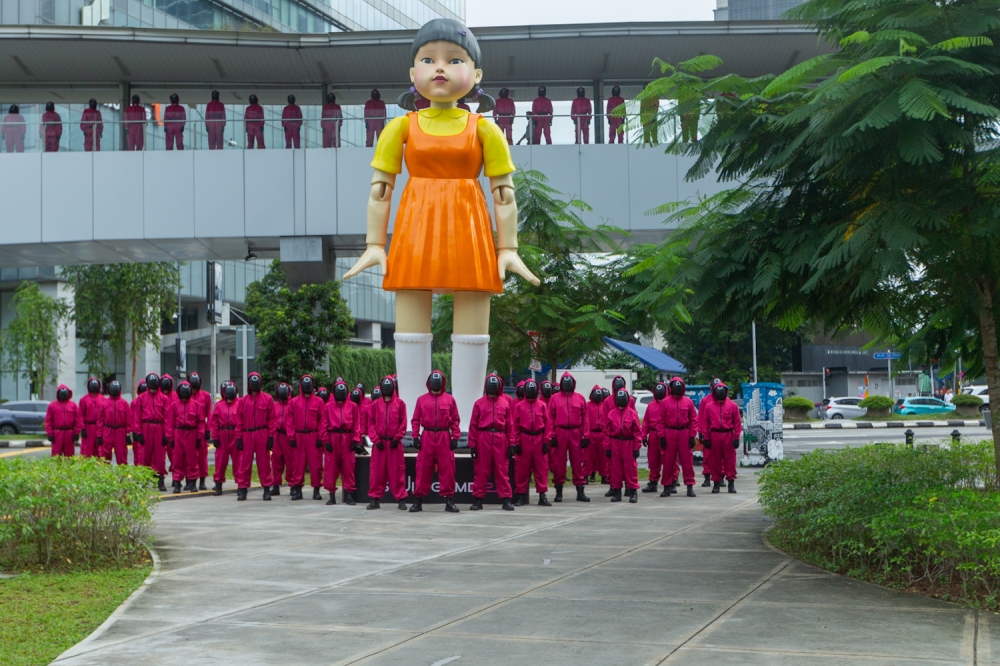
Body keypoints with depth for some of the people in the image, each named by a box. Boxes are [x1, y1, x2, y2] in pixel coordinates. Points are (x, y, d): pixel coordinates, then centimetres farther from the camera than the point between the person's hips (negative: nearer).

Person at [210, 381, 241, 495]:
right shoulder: (219, 405, 5)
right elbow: (214, 422, 4)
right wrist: (215, 437, -1)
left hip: (235, 435, -2)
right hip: (222, 436, 2)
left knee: (237, 460, 3)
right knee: (220, 460, 5)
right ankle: (218, 485, 12)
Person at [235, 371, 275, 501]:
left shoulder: (268, 399, 3)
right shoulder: (243, 401, 8)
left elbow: (272, 419, 1)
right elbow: (239, 421, 7)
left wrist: (271, 436, -4)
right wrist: (239, 437, 1)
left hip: (262, 435, -1)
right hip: (247, 436, 1)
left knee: (264, 463, 2)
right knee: (244, 463, 1)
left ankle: (267, 489, 9)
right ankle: (242, 489, 6)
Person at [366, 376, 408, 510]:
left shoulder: (400, 403, 3)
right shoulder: (375, 404, 7)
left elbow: (403, 423, 0)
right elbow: (371, 423, 4)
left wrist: (397, 438, -8)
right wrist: (376, 439, -6)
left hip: (394, 443, -2)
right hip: (379, 442, 2)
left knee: (397, 471, -1)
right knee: (377, 471, 4)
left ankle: (400, 499, 3)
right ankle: (375, 499, 10)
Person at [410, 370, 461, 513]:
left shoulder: (449, 399, 6)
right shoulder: (422, 399, 7)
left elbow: (455, 420, 5)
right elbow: (416, 420, 6)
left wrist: (455, 437, -2)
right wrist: (415, 436, -2)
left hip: (444, 437, 0)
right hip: (427, 437, 0)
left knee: (447, 468, -1)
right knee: (423, 468, 1)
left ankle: (449, 501, 5)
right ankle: (418, 500, 7)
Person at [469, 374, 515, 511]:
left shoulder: (505, 404, 9)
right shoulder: (479, 403, 5)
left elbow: (510, 425, 8)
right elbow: (473, 425, 3)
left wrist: (511, 444, 4)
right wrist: (472, 444, -1)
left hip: (500, 440, 1)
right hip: (483, 439, -1)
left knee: (502, 470, 3)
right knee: (481, 470, 3)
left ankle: (506, 499, 6)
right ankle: (477, 499, 9)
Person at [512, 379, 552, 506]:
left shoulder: (542, 405, 6)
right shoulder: (519, 406, 3)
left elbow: (548, 424, 5)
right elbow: (516, 425, 1)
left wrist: (546, 441, -1)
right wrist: (516, 443, -4)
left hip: (539, 440, 1)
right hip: (524, 440, -1)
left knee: (541, 468, 2)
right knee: (522, 468, 2)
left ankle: (542, 496, 7)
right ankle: (520, 496, 9)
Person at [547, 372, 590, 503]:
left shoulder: (580, 398, 8)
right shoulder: (554, 398, 5)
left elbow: (585, 418, 5)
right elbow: (550, 418, 1)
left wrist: (586, 436, -1)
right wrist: (552, 436, -7)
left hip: (576, 434, 1)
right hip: (560, 434, -1)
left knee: (578, 462, 2)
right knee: (558, 463, 4)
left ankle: (580, 492, 6)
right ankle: (558, 492, 12)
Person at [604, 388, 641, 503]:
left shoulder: (632, 413, -2)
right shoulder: (611, 414, 3)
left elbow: (637, 431, -1)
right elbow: (607, 431, 4)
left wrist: (637, 447, -4)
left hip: (629, 443, -2)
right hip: (615, 443, 2)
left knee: (631, 467, -1)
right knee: (615, 468, 6)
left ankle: (633, 491, 5)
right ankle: (616, 492, 13)